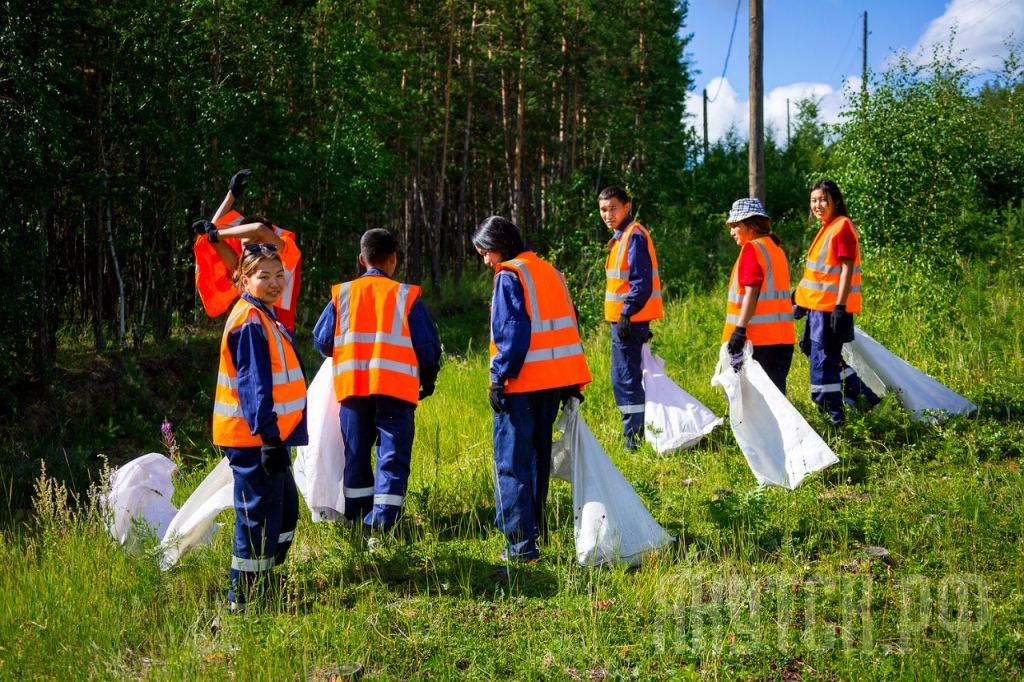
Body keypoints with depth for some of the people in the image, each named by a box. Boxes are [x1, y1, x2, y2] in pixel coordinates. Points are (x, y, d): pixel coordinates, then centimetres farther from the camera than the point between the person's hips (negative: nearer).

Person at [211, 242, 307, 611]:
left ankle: (264, 582, 32)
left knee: (285, 508, 19)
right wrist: (268, 437, -25)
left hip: (269, 435, 11)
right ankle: (243, 598, 3)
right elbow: (254, 387, -22)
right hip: (254, 438, -11)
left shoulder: (267, 318, 15)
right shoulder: (250, 322, -17)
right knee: (259, 515, -5)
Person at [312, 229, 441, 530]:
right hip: (396, 387, -3)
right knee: (392, 455, 1)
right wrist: (428, 379, 16)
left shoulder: (342, 294, 3)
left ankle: (356, 517, 23)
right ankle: (381, 521, -8)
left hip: (352, 386, 3)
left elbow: (321, 341, 6)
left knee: (356, 453, 15)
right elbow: (428, 344, 0)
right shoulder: (406, 295, -2)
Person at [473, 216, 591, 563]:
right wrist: (571, 383, 17)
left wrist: (499, 379, -12)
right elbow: (569, 326, 16)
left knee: (512, 462, -3)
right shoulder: (550, 271, 15)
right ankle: (533, 527, 27)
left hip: (521, 382, -8)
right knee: (538, 456, 19)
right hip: (556, 380, 8)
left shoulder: (509, 276, -8)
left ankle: (521, 544, -7)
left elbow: (511, 334, -17)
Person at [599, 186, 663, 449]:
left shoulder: (634, 235, -12)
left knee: (626, 379, -9)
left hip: (630, 319, -10)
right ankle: (637, 436, 21)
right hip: (624, 319, 10)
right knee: (627, 378, 14)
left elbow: (642, 281, -21)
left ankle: (635, 441, -7)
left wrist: (627, 313, -24)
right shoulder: (621, 236, 18)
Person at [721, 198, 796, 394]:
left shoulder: (752, 249, -8)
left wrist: (740, 329, -22)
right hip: (782, 337, 9)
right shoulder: (777, 250, 17)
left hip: (756, 337, -9)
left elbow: (752, 292, -17)